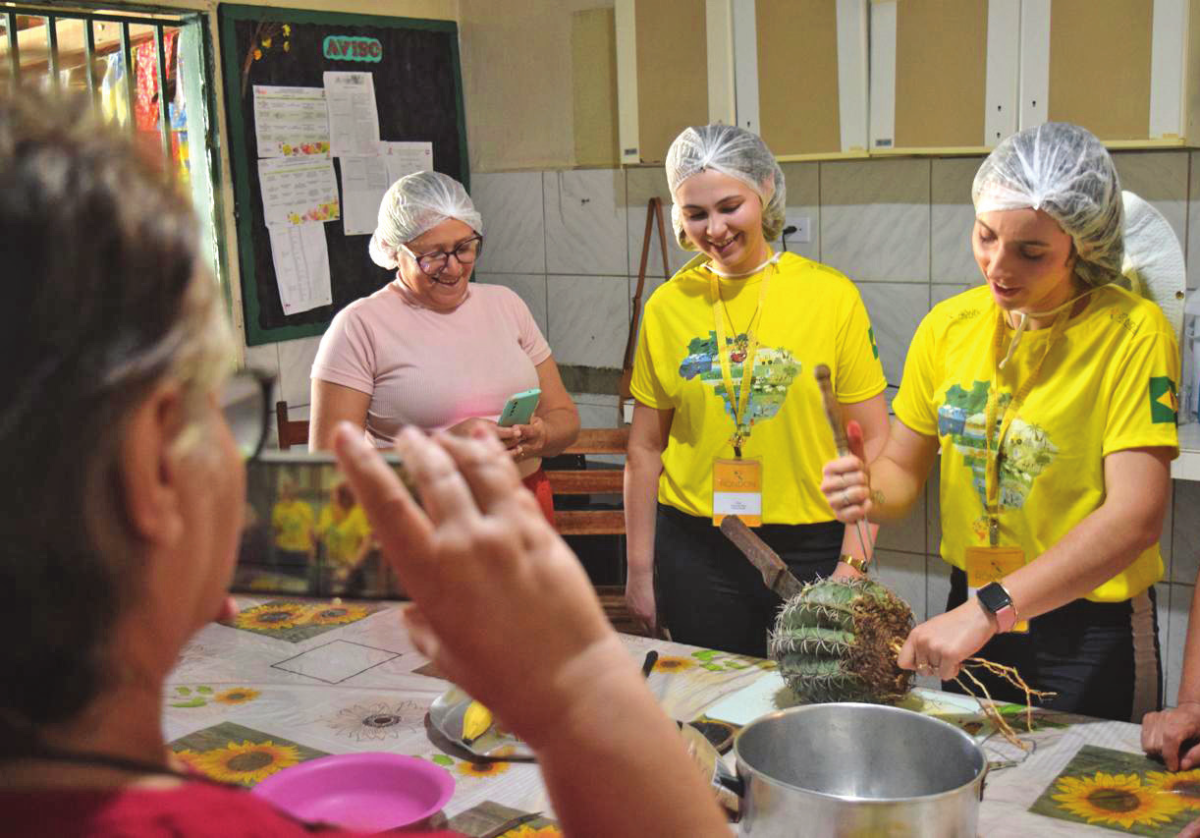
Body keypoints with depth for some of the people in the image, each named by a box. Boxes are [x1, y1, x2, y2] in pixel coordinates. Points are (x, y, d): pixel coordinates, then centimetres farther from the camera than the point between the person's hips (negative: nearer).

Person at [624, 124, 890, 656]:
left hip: (809, 547, -1)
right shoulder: (668, 305, 2)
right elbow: (646, 448, 7)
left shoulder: (831, 294, -4)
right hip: (694, 548, 2)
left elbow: (872, 441, -3)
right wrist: (639, 569, 7)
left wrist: (855, 559, -11)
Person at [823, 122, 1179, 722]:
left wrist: (991, 609, -31)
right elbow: (904, 468, 5)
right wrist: (868, 490, -19)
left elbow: (1135, 517, -25)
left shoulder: (1133, 333, -17)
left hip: (1090, 632, -4)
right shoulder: (949, 325, -2)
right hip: (971, 614, 5)